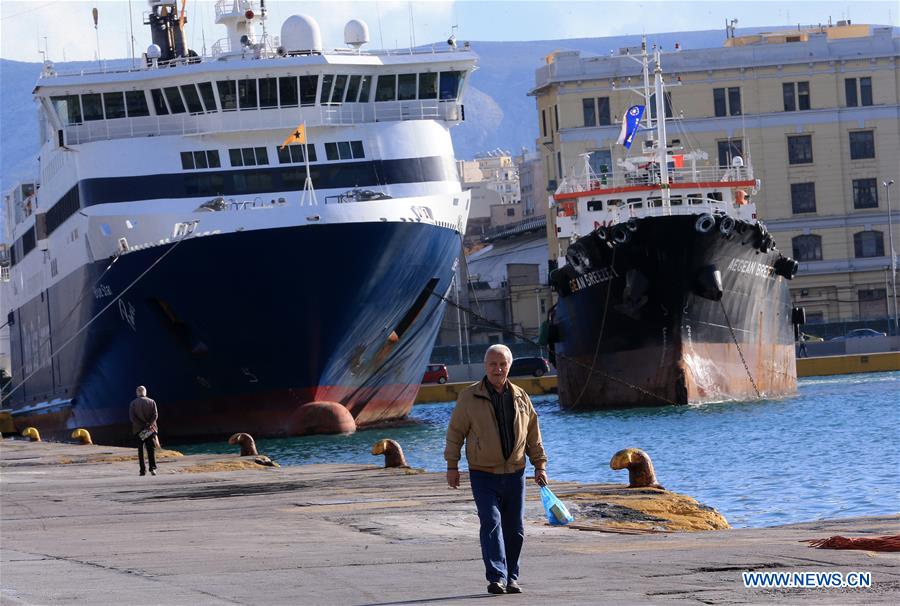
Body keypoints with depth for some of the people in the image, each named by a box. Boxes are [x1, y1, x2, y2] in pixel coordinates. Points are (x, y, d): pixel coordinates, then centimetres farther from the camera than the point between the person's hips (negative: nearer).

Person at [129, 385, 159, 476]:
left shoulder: (133, 403, 2)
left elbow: (132, 417, -7)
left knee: (140, 451, 6)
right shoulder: (152, 402, 4)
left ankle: (143, 470, 1)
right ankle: (152, 468, -13)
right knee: (151, 449, 2)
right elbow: (155, 415, -6)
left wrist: (142, 425, -9)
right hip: (151, 430, 0)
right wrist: (149, 425, -10)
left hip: (138, 430, 0)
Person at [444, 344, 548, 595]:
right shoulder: (469, 397, -3)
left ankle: (511, 578, 15)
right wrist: (452, 466, -4)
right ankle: (496, 577, -22)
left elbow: (533, 435, 13)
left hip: (514, 474, 4)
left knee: (514, 529, 5)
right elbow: (455, 432, 0)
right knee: (491, 523, -16)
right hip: (483, 475, -4)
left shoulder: (520, 398, 7)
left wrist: (540, 464, 8)